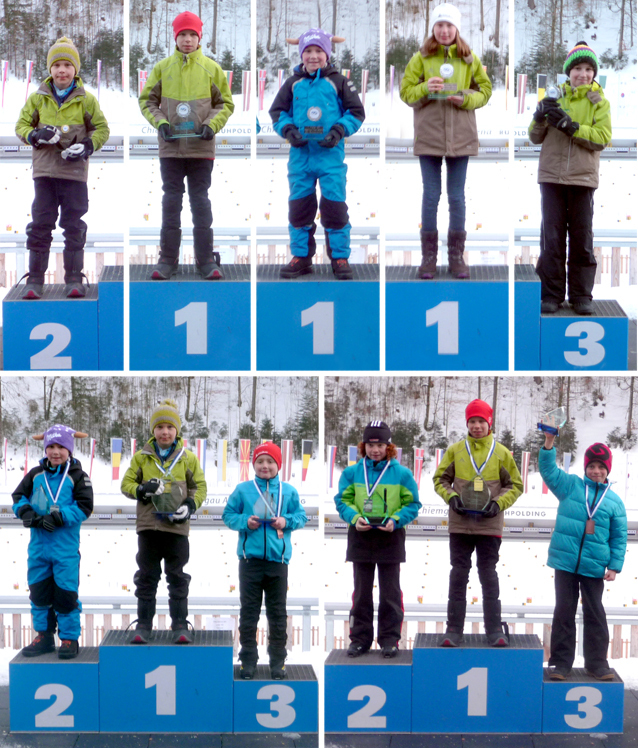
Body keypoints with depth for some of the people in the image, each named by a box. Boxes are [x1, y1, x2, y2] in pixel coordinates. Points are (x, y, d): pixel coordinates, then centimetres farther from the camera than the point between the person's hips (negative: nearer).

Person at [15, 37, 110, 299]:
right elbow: (21, 125, 10)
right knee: (40, 225, 1)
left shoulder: (86, 100, 3)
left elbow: (102, 129, 7)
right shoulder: (38, 98, 6)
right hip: (44, 171, 1)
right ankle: (35, 280, 5)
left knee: (74, 227, 2)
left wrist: (88, 146, -11)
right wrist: (35, 135, -12)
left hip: (74, 172, -1)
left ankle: (74, 279, 8)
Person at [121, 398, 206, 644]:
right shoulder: (141, 457, 6)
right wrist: (142, 489, -14)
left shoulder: (188, 458, 5)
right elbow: (126, 483, 7)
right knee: (147, 577, 5)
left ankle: (180, 626, 9)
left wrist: (190, 505, -9)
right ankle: (143, 625, 11)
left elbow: (200, 486, 9)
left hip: (176, 526, -1)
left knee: (177, 578, 3)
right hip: (148, 525, 1)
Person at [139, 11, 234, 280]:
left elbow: (225, 104, 8)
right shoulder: (162, 68, 3)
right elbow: (147, 100, 9)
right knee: (171, 201, 4)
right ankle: (168, 258, 9)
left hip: (201, 147, 0)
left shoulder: (211, 68, 3)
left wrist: (212, 125, -8)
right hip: (170, 147, 1)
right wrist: (160, 122, -7)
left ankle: (206, 259, 7)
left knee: (200, 202, 3)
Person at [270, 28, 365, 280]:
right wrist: (288, 129, -6)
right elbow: (277, 110, 13)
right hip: (300, 153, 3)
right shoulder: (293, 83, 8)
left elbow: (356, 111, 5)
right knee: (299, 205, 6)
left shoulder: (338, 82, 2)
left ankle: (340, 257, 8)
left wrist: (340, 130, -10)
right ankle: (301, 256, 17)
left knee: (334, 205, -3)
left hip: (330, 153, -3)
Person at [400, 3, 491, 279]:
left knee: (457, 197, 6)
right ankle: (429, 255, 10)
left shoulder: (469, 59, 5)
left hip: (461, 137, 1)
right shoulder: (421, 58, 1)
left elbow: (485, 90, 6)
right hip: (428, 136, -1)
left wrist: (466, 99, -13)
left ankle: (456, 256, 13)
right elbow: (406, 91, 0)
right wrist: (425, 88, -19)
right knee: (430, 196, 3)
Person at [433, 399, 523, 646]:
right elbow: (440, 479, 11)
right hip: (460, 524, 1)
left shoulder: (501, 452, 4)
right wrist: (451, 497, -7)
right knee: (458, 575, 3)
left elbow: (515, 485, 9)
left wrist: (499, 503, -6)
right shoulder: (455, 450, 5)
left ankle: (495, 629, 5)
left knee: (489, 575, 2)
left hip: (489, 525, -1)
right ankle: (454, 629, 6)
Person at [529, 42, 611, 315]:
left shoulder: (599, 103, 6)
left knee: (582, 239, 1)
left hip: (582, 179, -1)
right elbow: (536, 138, 8)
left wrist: (570, 126, -20)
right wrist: (539, 117, -13)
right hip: (552, 177, 1)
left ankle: (581, 295, 8)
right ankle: (551, 294, 4)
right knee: (552, 238, -1)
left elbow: (602, 137, -9)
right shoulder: (555, 98, 11)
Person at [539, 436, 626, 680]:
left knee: (594, 613, 7)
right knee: (564, 611, 3)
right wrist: (549, 443, -18)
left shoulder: (614, 502, 7)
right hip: (565, 562, -1)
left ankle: (597, 662, 15)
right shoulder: (570, 486, 6)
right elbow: (548, 469, -3)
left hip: (594, 568, 1)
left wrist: (614, 566, -2)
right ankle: (561, 662, 10)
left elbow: (619, 538, 7)